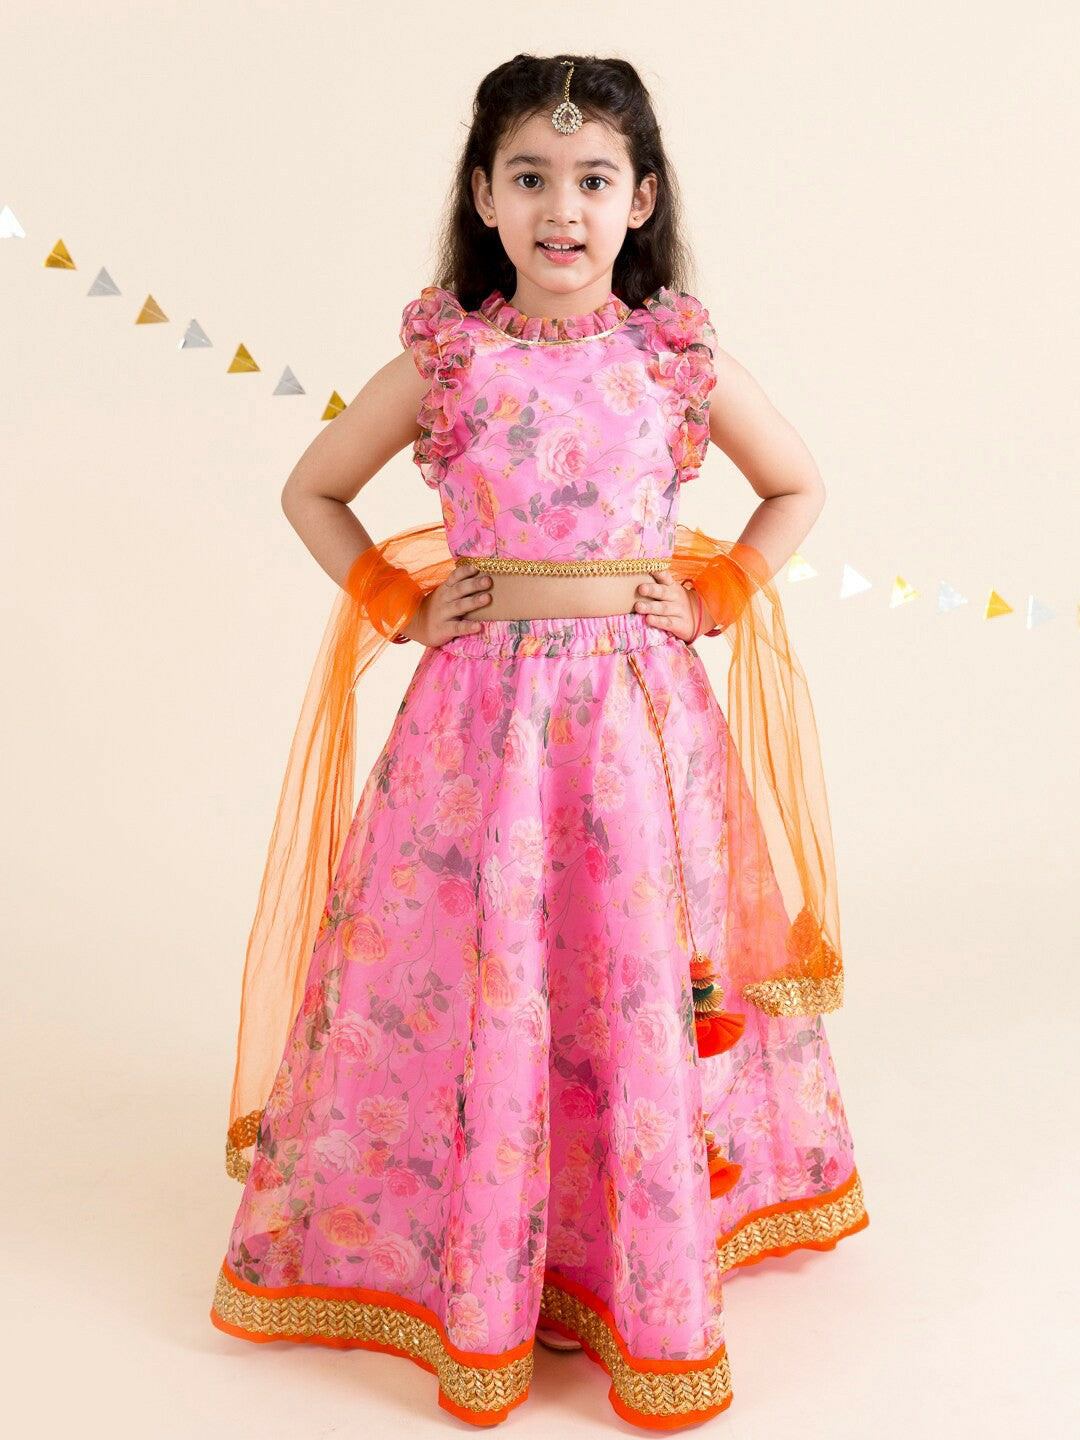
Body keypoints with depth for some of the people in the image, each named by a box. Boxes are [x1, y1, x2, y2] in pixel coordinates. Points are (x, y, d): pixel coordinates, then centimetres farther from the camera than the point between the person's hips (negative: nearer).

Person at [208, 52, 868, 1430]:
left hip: (639, 717, 1)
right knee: (477, 990, 5)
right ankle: (478, 1291, 24)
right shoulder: (444, 362, 0)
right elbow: (311, 489, 11)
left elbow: (796, 487, 15)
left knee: (645, 991, 6)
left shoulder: (681, 360, 2)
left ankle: (653, 1294, 25)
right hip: (483, 713, 0)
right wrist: (399, 604, 1)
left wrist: (715, 597, 3)